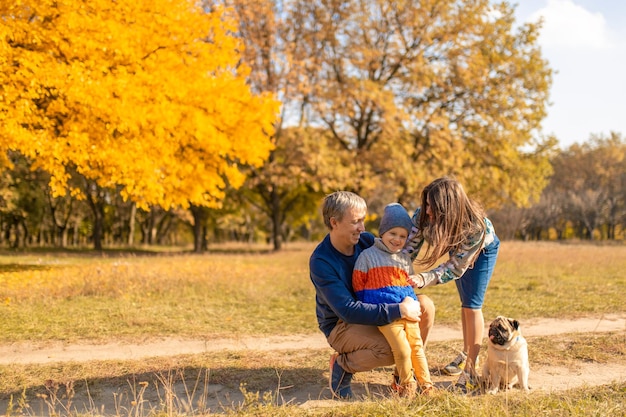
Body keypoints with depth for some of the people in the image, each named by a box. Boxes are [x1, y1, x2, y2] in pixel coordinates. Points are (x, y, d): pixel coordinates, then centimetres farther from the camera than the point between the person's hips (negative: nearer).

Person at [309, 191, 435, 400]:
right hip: (341, 325, -6)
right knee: (390, 350, -32)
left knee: (425, 305, -12)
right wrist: (398, 311, -35)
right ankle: (343, 364, -3)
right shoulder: (321, 262, -26)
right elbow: (348, 311, -32)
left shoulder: (366, 240, -9)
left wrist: (408, 300, -17)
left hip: (374, 310, 6)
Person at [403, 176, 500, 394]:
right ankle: (466, 354, 34)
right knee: (465, 303, 18)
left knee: (472, 305, -12)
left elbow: (456, 268, -39)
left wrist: (424, 279, -50)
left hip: (483, 249, -5)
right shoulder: (423, 215, -35)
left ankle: (470, 369, -8)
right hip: (458, 248, 5)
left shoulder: (475, 226, -44)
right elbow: (409, 248, -27)